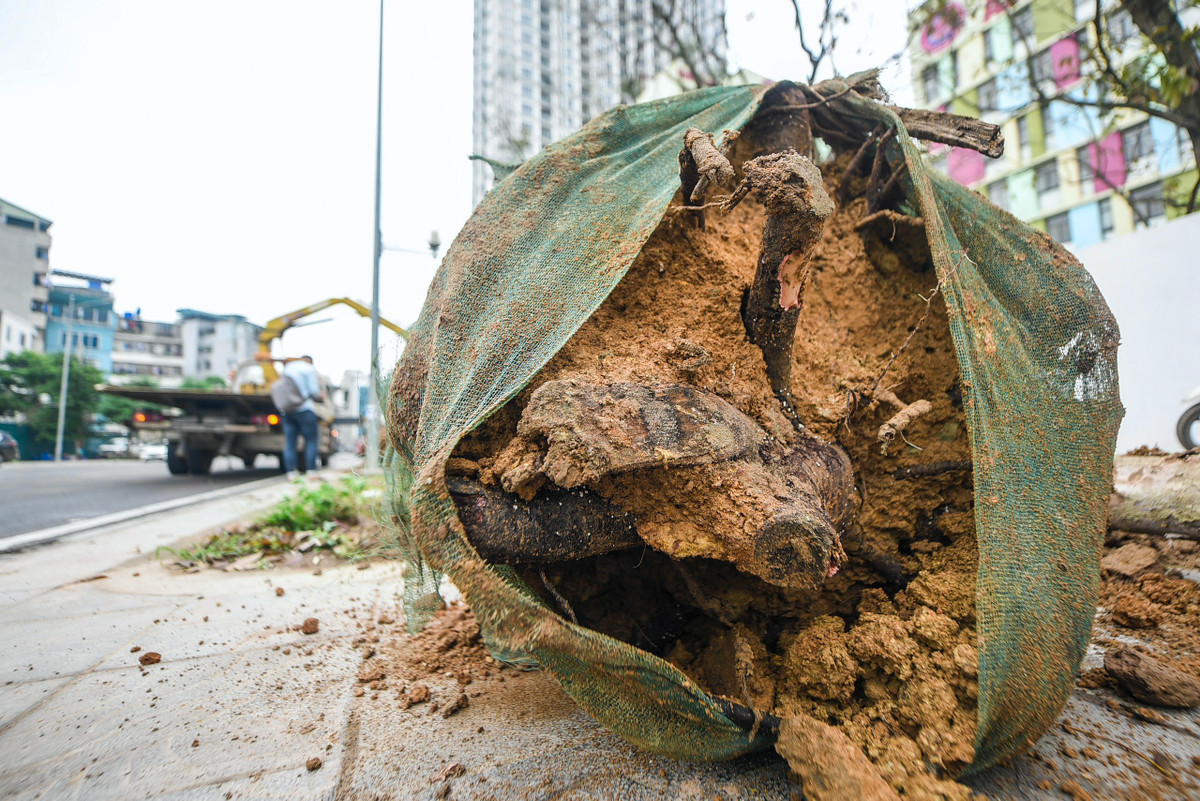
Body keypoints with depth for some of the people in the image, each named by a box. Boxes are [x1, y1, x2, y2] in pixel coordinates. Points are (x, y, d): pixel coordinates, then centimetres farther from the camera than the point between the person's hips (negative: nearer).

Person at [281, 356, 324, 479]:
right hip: (304, 410, -6)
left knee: (289, 443, 5)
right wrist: (322, 396, 13)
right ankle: (310, 471, -1)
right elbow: (314, 391, -8)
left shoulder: (287, 367, 19)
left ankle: (291, 473, 4)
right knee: (311, 441, 1)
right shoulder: (309, 369, -1)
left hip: (287, 411, 6)